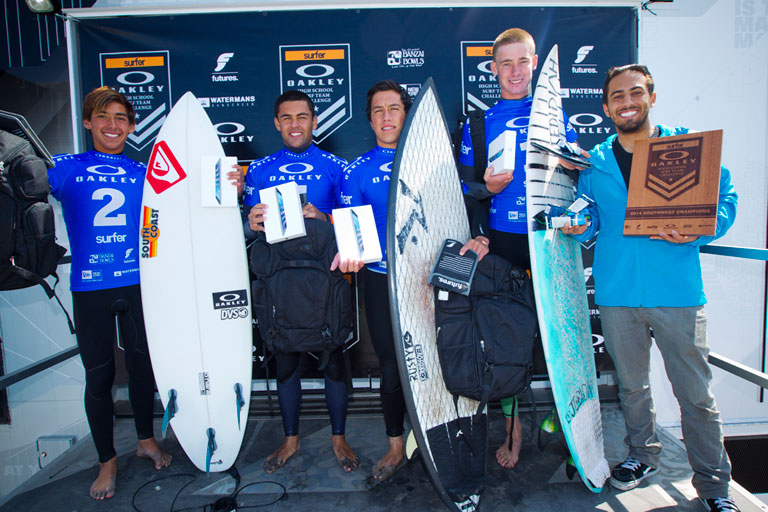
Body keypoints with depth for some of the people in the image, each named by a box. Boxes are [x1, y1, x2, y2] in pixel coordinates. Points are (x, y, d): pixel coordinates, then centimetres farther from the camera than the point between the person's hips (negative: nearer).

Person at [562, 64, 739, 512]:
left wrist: (697, 231, -17)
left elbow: (725, 199, 2)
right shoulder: (595, 162, 9)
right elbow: (590, 219, 11)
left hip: (677, 290, -2)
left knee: (695, 392, 2)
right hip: (617, 293, 3)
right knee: (632, 385, 17)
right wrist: (580, 226, -12)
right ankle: (643, 456, 39)